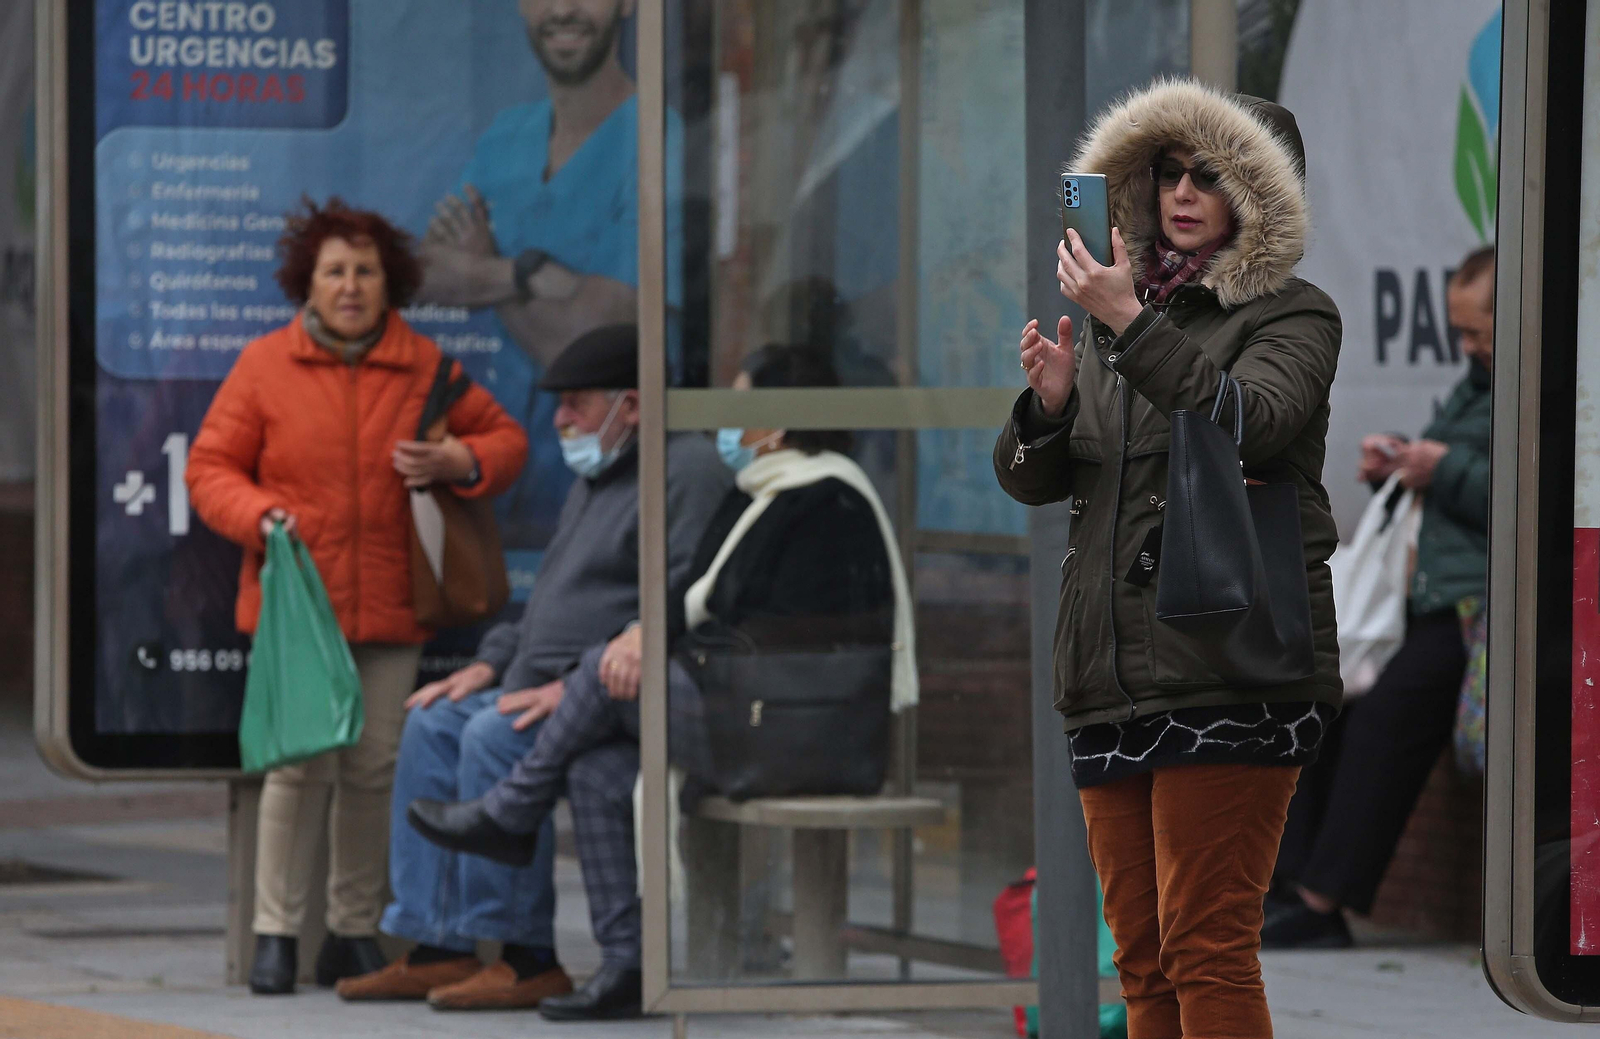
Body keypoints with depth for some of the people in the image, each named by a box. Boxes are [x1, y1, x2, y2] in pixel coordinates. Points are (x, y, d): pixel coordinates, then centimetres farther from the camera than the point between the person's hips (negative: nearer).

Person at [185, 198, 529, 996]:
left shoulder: (424, 368, 8)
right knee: (299, 764, -7)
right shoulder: (265, 366, 3)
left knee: (375, 770, 3)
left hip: (389, 608, 2)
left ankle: (354, 931, 14)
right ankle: (275, 932, 0)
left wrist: (459, 463, -7)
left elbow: (506, 440, 15)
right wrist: (258, 515, -14)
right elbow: (210, 466, 5)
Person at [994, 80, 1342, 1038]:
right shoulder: (1117, 319, 20)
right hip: (1113, 673, 7)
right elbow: (1029, 479, 16)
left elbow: (1251, 422, -18)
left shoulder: (1291, 315, 2)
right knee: (1144, 960, 7)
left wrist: (1131, 325, -24)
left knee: (1207, 951, -12)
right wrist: (1051, 400, -6)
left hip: (1228, 672, -7)